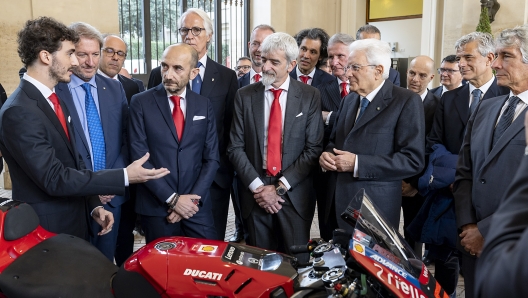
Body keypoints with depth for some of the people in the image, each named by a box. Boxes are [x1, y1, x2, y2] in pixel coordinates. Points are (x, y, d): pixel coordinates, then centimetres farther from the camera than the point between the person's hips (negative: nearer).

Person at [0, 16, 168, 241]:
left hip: (74, 221, 8)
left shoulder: (54, 99, 8)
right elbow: (54, 178, -24)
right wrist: (125, 177, -23)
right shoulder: (19, 112, -21)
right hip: (48, 230, -8)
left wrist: (93, 205, 4)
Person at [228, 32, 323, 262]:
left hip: (295, 194, -1)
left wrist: (280, 187, -11)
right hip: (255, 193, 1)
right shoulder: (245, 96, 2)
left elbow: (314, 148, -5)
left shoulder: (310, 96, -2)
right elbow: (235, 148, 0)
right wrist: (257, 186, -10)